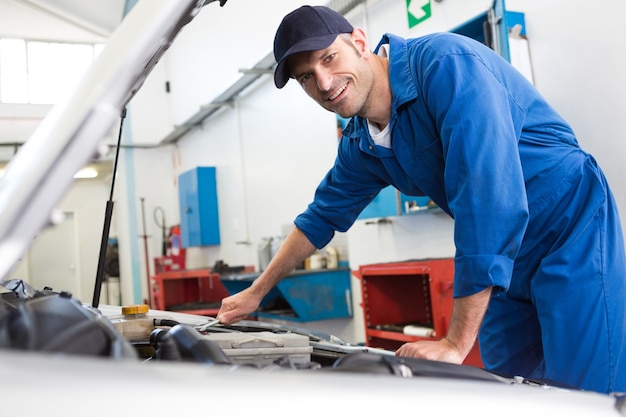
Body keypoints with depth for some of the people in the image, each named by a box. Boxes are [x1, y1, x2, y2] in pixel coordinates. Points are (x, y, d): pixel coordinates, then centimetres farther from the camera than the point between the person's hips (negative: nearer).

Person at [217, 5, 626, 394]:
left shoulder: (444, 62, -23)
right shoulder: (361, 145, 2)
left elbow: (489, 197, -31)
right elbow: (322, 217, 18)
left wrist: (456, 344, -27)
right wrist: (256, 292, 24)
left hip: (570, 235, -7)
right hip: (504, 266, 7)